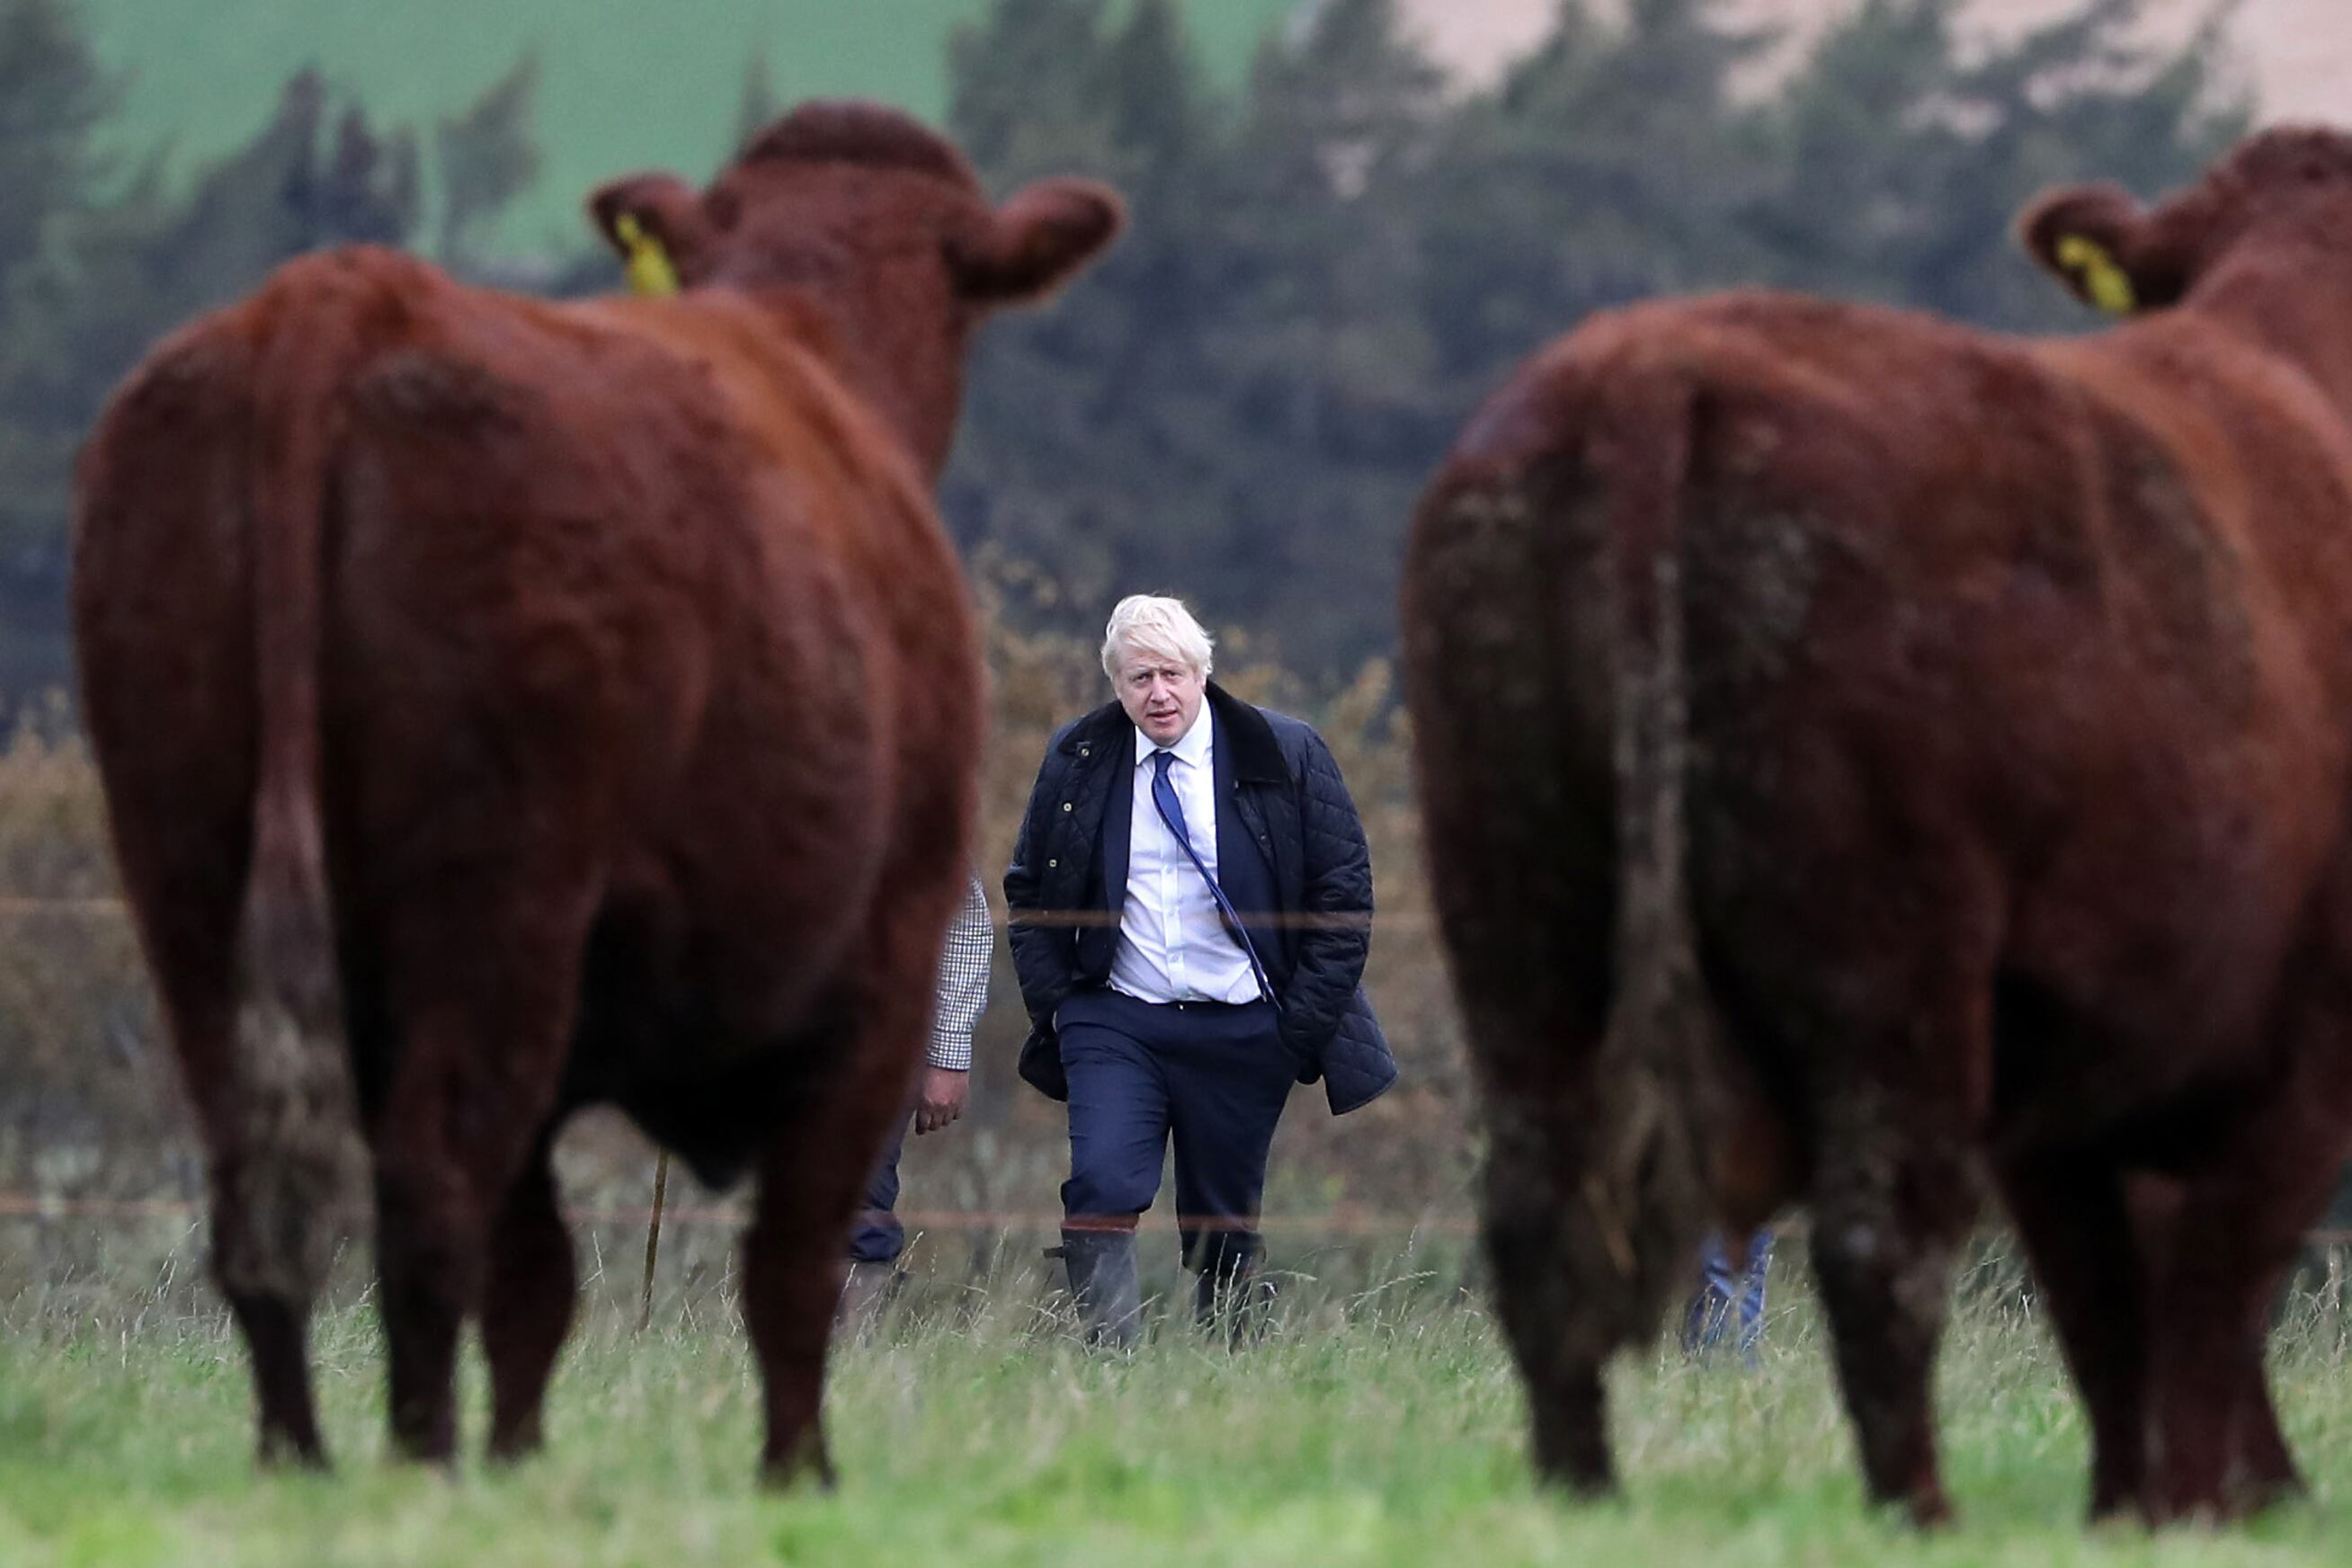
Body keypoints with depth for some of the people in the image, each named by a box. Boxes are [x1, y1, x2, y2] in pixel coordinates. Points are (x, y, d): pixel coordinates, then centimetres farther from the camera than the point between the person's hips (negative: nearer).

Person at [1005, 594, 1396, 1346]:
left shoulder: (1285, 756, -2)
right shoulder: (1077, 761, 4)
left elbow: (1344, 893, 1)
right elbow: (1031, 891, 15)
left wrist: (1306, 1019, -5)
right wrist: (1051, 1004, 4)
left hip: (1244, 1031, -1)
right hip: (1115, 1023, 1)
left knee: (1225, 1226, 5)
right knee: (1102, 1191, -18)